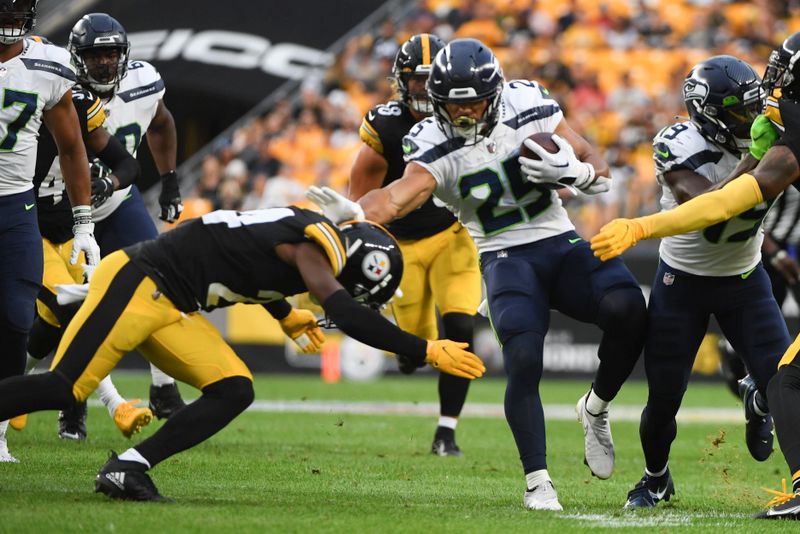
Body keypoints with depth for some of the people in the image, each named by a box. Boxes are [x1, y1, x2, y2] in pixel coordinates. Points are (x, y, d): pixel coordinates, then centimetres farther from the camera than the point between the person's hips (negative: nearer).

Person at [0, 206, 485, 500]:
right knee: (65, 389, -15)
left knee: (233, 392, -1)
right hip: (136, 282, -9)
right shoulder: (312, 246, -17)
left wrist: (285, 316, 36)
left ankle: (127, 470, -4)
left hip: (171, 308, 9)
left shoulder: (309, 236, 10)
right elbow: (347, 317, -30)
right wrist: (428, 352, -27)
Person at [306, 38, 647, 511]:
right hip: (506, 259, -2)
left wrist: (572, 171, -19)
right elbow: (401, 194, -32)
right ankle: (538, 481, -8)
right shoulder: (435, 146, -11)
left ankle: (596, 408, 1)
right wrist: (354, 212, -53)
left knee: (628, 309, -25)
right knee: (524, 361, -24)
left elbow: (601, 173, 5)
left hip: (563, 244, 2)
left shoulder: (530, 106, -3)